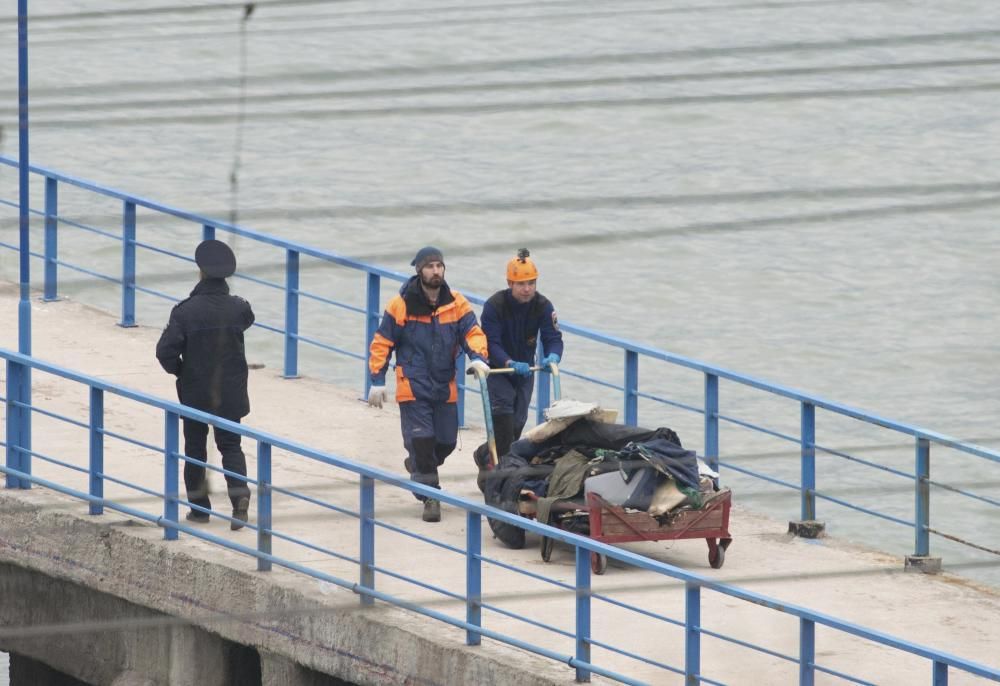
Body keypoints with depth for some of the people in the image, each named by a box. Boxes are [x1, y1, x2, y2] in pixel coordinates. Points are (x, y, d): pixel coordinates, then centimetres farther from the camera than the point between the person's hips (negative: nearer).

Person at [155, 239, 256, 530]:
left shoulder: (186, 311, -17)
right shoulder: (238, 308, -9)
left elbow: (166, 350, -20)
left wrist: (179, 370, 0)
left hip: (195, 393, -2)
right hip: (231, 393, 2)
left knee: (195, 449, 12)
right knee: (230, 445, 11)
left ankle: (199, 507, 17)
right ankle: (240, 493, -12)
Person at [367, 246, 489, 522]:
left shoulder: (457, 304, 1)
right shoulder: (401, 305, -7)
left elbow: (472, 332, 0)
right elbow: (382, 343, -1)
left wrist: (478, 357, -22)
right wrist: (377, 381, -5)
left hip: (445, 386, 4)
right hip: (412, 386, -4)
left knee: (446, 442, 10)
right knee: (422, 440, -10)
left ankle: (417, 465, 41)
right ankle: (430, 497, 0)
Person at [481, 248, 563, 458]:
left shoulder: (543, 306, -11)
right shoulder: (494, 305, -23)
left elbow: (553, 338, -15)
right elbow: (491, 343, -28)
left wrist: (552, 357, -40)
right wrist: (511, 364, -45)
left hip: (525, 369, 5)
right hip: (497, 369, -5)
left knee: (518, 421, 10)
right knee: (503, 411, -24)